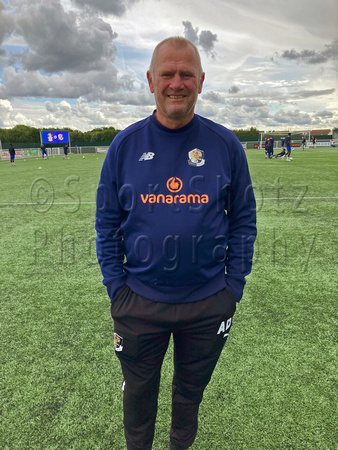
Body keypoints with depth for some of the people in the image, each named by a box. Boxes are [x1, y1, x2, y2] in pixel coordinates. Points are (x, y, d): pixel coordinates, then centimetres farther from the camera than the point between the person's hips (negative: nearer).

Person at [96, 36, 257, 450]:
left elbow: (244, 220, 0)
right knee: (138, 391, 23)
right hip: (138, 301, 1)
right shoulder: (125, 145, -4)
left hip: (209, 302, 1)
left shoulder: (225, 145, -4)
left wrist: (233, 286, -3)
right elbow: (107, 223, 0)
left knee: (191, 388, 24)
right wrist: (116, 287, -4)